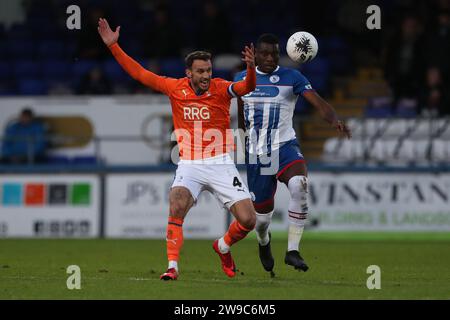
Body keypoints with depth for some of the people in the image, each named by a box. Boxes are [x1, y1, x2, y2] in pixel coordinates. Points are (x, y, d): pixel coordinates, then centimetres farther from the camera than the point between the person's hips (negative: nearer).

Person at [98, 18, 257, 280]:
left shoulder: (220, 89, -6)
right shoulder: (175, 88, 1)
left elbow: (246, 88, -24)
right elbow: (139, 73, 7)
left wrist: (251, 69, -46)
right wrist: (113, 46, 5)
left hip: (221, 164, -1)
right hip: (190, 165, 1)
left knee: (248, 220, -9)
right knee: (177, 205, -27)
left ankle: (223, 247, 23)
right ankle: (173, 266, -21)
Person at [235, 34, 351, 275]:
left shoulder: (291, 78, -2)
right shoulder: (241, 79, 7)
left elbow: (318, 103, -15)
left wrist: (334, 120, -34)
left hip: (285, 147, -2)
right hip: (256, 155, 2)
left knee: (299, 186, -35)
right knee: (261, 216, 5)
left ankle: (292, 250, -27)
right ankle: (263, 242, 46)